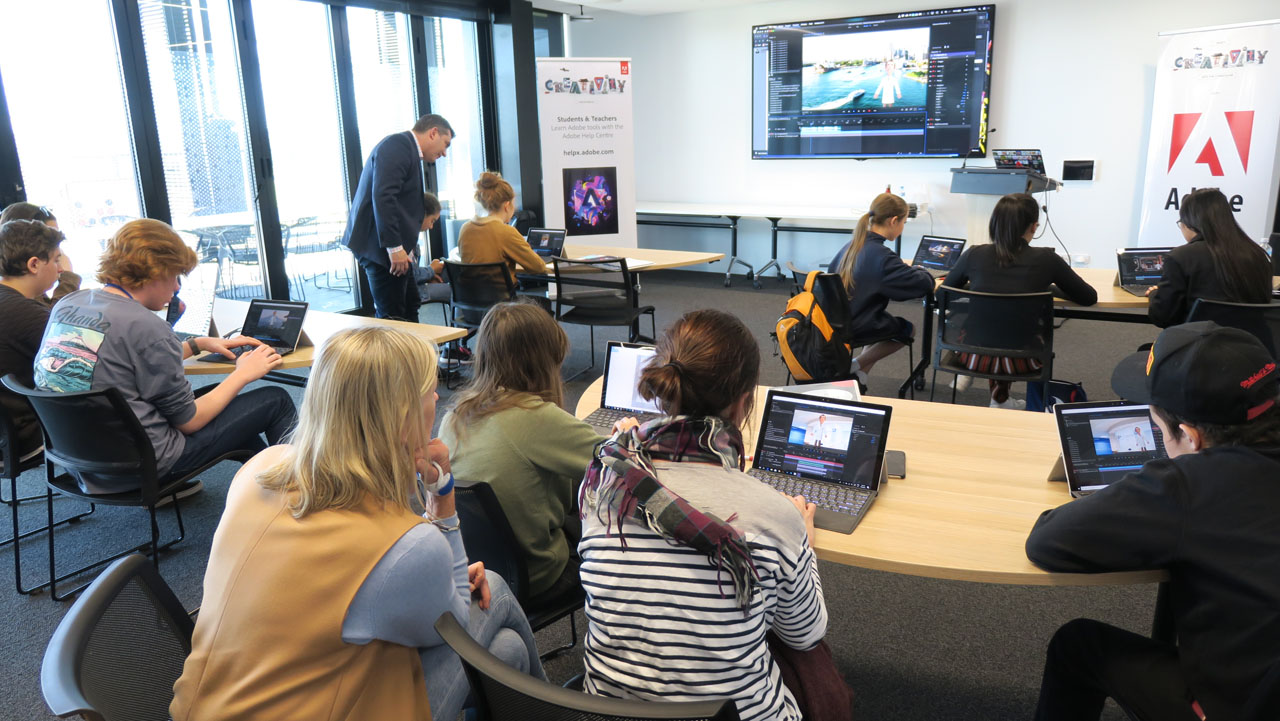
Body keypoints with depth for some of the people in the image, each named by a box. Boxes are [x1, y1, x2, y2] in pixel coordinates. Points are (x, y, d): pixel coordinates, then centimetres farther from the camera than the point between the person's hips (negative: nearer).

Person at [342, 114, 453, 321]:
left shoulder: (409, 150, 20)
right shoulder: (397, 145, -12)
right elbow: (382, 196, -24)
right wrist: (394, 247, -27)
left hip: (395, 248, 11)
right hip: (380, 248, -11)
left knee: (410, 307, 15)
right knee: (392, 317, -6)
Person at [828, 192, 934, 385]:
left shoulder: (851, 246, 1)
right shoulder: (882, 256, -21)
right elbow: (924, 283, -21)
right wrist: (921, 272, 5)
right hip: (856, 328, -8)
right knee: (908, 330, 20)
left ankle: (859, 375, 23)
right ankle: (856, 365, 7)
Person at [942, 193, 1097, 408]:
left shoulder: (974, 255, -7)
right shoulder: (1046, 259, -10)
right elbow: (1089, 297, 4)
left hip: (974, 357, 1)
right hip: (1020, 361, -1)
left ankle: (1000, 399, 41)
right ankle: (1000, 399, 44)